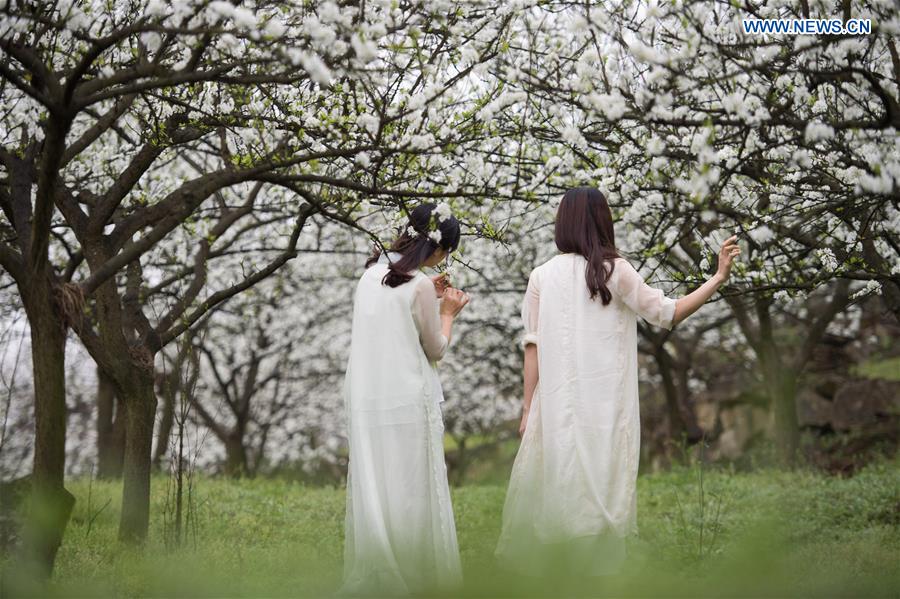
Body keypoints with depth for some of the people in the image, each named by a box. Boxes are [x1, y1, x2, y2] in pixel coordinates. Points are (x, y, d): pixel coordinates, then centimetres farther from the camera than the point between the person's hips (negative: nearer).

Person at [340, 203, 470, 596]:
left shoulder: (372, 272, 7)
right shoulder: (420, 285, -13)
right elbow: (436, 349, -3)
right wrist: (447, 312, 12)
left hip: (366, 400, 7)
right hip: (407, 402, -7)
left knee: (372, 485, 12)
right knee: (409, 488, 3)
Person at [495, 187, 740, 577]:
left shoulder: (542, 276, 3)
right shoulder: (614, 271, -3)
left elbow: (532, 346, 2)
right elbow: (668, 314, 2)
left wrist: (528, 407, 6)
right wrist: (719, 277, 8)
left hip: (557, 402, 2)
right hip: (605, 402, -2)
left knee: (554, 483, 7)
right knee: (601, 484, 2)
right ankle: (597, 570, 3)